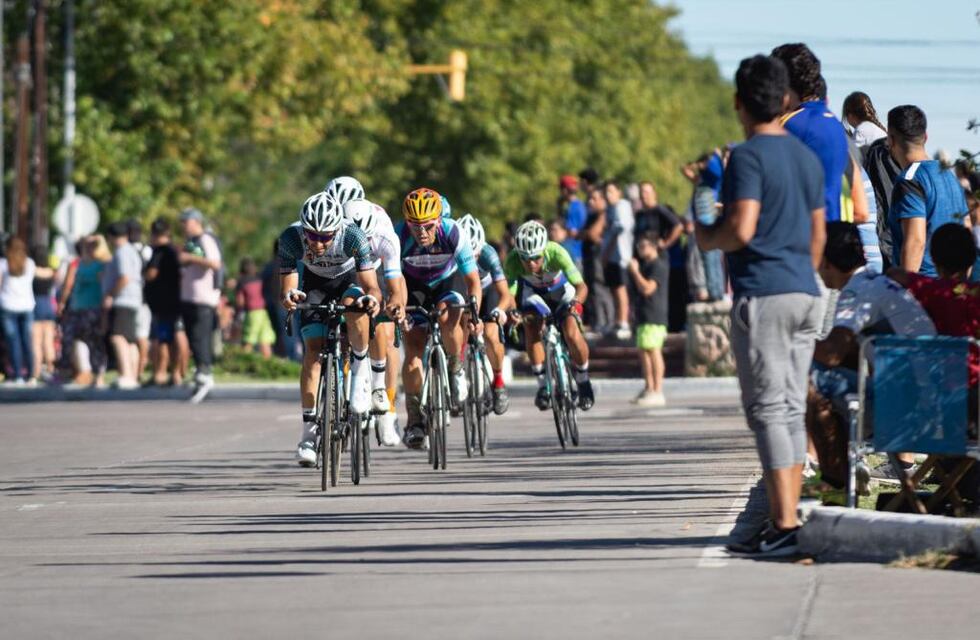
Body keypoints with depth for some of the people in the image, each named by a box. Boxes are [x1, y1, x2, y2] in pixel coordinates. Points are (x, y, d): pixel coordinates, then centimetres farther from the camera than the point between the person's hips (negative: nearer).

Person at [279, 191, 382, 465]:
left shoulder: (353, 237, -36)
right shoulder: (290, 239, -31)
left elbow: (371, 286, -37)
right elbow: (287, 289, -28)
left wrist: (372, 299, -60)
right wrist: (290, 297, -52)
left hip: (351, 281, -2)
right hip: (316, 285, 2)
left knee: (355, 305, -36)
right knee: (313, 350, -13)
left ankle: (360, 367, -11)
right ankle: (309, 428, -7)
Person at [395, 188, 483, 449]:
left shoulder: (454, 234, -31)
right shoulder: (399, 237, -31)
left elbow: (473, 280, -24)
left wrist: (474, 313, -40)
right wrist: (397, 307, -51)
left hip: (448, 283, -1)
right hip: (415, 288, 1)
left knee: (447, 317, -33)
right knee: (413, 350, -13)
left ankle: (456, 366, -4)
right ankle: (414, 420, -1)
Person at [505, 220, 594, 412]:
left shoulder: (556, 253, -38)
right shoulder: (513, 262, -34)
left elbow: (581, 286, -42)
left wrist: (575, 302, -62)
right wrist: (513, 312, -56)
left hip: (562, 290, -2)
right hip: (534, 292, 2)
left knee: (571, 332, -22)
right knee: (531, 328, -25)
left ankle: (583, 381, 3)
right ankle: (542, 385, -9)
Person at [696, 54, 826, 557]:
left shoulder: (748, 157, -11)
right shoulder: (806, 156, 14)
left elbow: (741, 230, -21)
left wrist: (705, 238, -2)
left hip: (762, 294, -8)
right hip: (805, 293, 8)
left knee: (768, 410, -7)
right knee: (792, 409, 10)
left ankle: (783, 525, -12)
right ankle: (789, 521, 10)